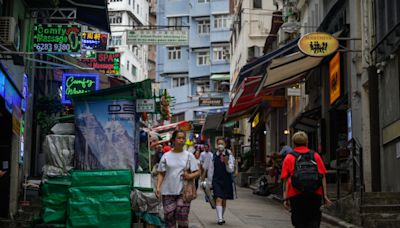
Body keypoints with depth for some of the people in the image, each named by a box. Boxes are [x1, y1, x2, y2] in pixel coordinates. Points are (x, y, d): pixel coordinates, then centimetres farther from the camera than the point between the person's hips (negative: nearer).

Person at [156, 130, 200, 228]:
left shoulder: (189, 155, 6)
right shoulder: (166, 156, 6)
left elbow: (198, 172, 5)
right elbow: (161, 173, 7)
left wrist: (190, 176, -16)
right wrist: (158, 187, -6)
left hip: (183, 191, -1)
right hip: (168, 191, 1)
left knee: (182, 216, -6)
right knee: (169, 216, 2)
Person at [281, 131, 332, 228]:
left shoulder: (289, 157, 5)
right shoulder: (316, 156, 10)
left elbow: (286, 180, -1)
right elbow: (323, 177, 5)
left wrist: (285, 198, -1)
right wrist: (325, 196, 7)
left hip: (296, 195, -1)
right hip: (315, 195, 1)